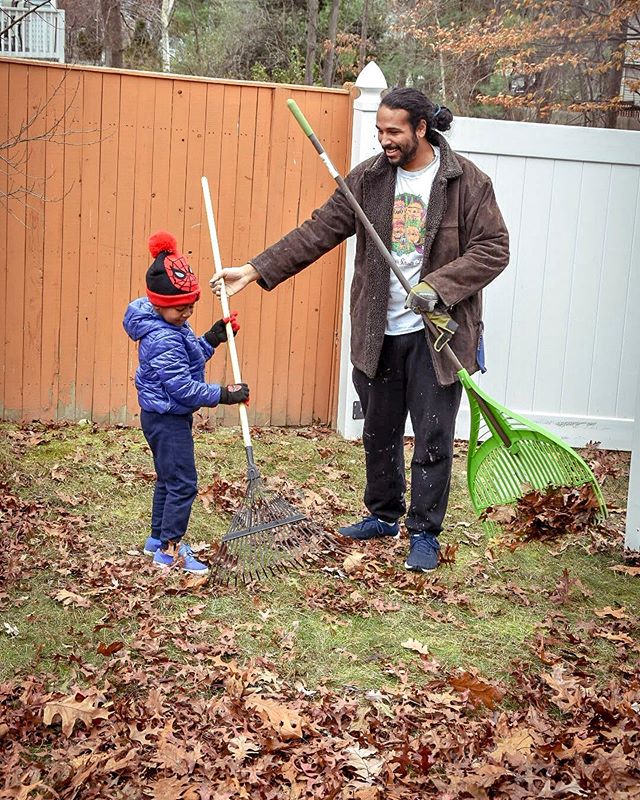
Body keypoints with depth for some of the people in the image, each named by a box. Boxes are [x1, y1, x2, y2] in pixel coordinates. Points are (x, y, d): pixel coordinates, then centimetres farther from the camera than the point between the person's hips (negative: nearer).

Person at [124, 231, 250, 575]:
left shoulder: (172, 326, 7)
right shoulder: (162, 340, -26)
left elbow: (193, 356, 20)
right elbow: (182, 386, -28)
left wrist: (214, 337, 6)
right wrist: (224, 394, -25)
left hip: (164, 417, 11)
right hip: (167, 420, -11)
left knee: (168, 479, 20)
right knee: (182, 484, -7)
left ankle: (158, 538, 32)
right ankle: (170, 550, 0)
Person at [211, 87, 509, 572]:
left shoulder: (466, 181, -8)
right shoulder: (368, 178, 2)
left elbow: (493, 248, -9)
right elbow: (318, 231, 1)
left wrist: (438, 285, -21)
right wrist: (257, 270, -7)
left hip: (436, 333, -4)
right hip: (380, 332, 4)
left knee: (433, 440, 2)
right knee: (379, 432, 17)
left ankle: (425, 533, 18)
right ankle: (384, 515, 36)